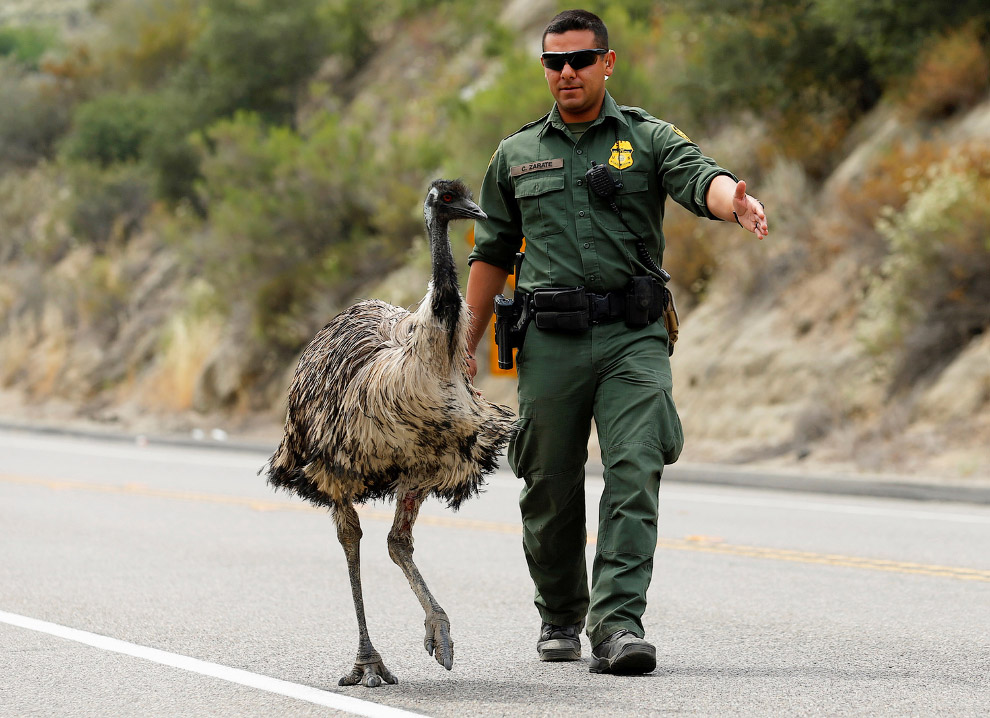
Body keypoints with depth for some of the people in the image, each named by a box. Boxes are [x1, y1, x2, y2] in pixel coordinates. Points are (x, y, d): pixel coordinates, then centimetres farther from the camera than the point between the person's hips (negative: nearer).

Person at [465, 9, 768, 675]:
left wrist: (734, 201, -38)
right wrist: (467, 342, 15)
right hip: (550, 342, 2)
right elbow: (492, 254, 19)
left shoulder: (648, 139, 6)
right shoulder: (516, 156, 14)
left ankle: (618, 623, -19)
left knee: (635, 473, -15)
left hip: (633, 337, -2)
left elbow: (699, 177, -14)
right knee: (550, 488, 7)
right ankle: (561, 617, 26)